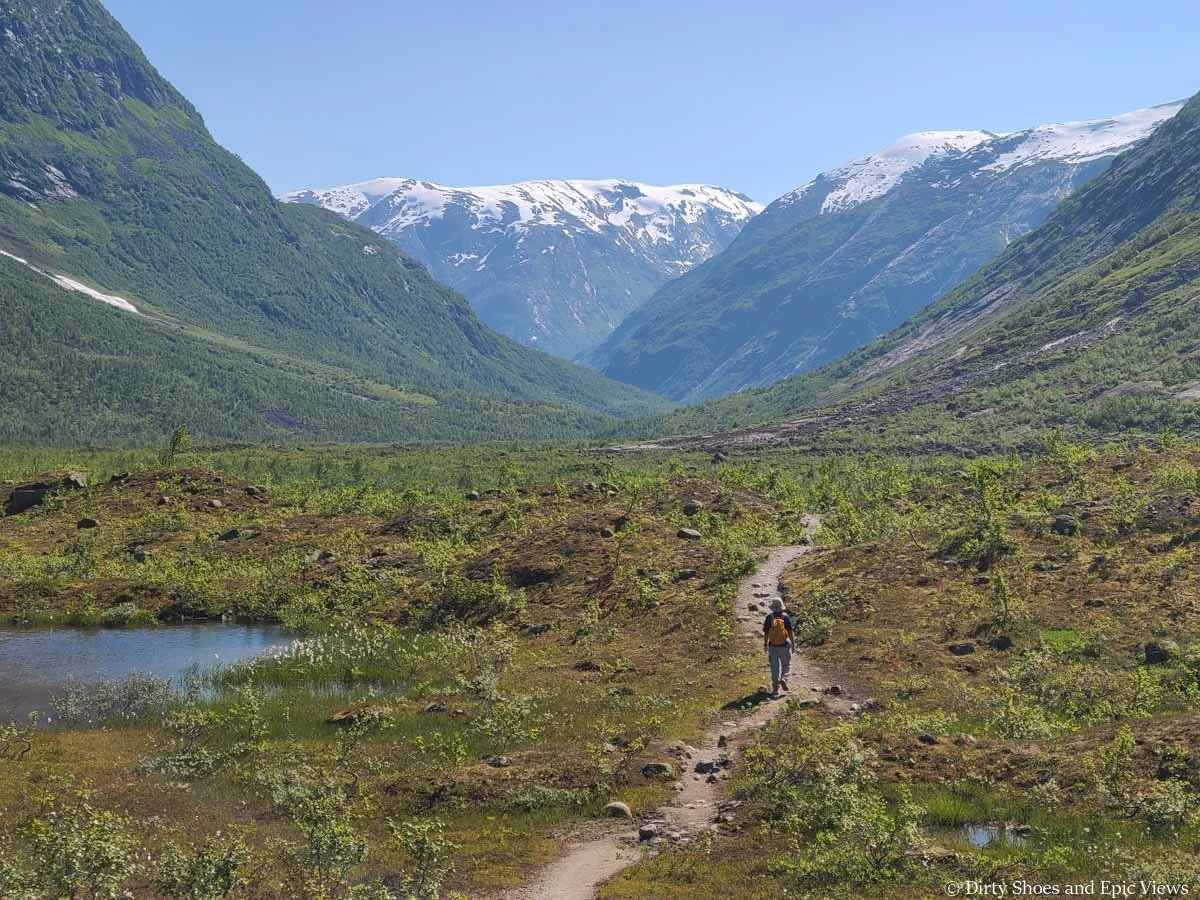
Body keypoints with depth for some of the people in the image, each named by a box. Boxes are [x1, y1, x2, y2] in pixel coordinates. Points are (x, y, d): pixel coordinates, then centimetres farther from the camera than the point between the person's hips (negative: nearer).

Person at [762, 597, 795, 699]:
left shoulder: (769, 617, -5)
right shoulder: (786, 617, -9)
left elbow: (766, 632, -1)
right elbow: (790, 632, -9)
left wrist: (765, 644, 11)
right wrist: (793, 645, -1)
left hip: (772, 646, 2)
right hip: (784, 645, -2)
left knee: (775, 667, 9)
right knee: (786, 665, 13)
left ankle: (775, 689, 11)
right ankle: (783, 679, -13)